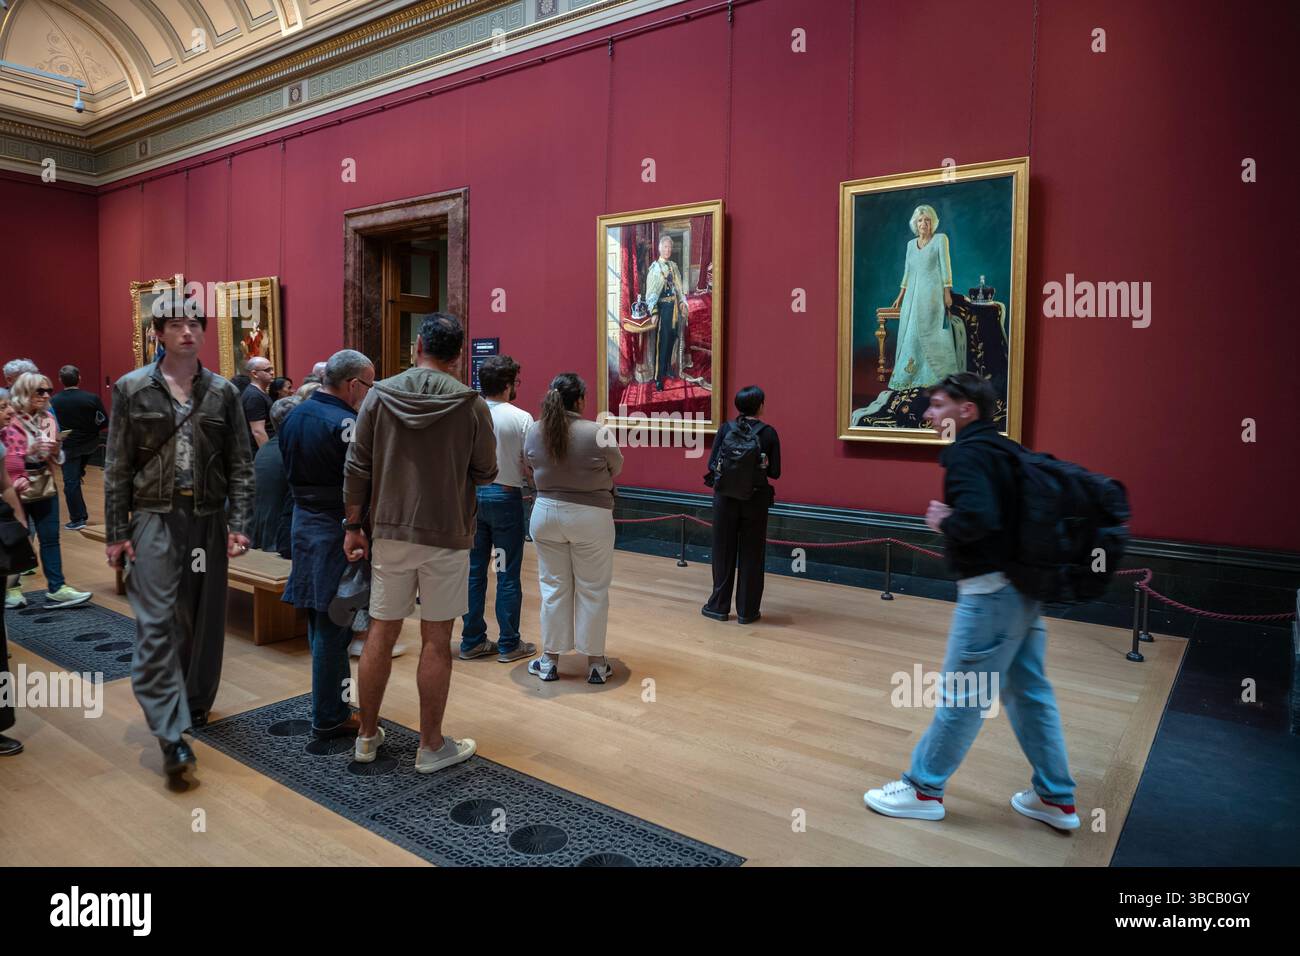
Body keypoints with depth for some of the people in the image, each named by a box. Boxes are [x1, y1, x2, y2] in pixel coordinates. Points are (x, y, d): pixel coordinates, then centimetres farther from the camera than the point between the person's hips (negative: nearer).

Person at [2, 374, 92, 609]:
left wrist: (55, 448, -9)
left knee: (50, 539, 3)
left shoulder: (48, 419, 6)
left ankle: (56, 588, 4)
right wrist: (33, 449, -23)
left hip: (45, 486, 5)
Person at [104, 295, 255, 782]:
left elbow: (240, 465, 4)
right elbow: (117, 467, 3)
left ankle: (196, 703, 29)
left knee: (204, 619, 10)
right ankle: (171, 732, -4)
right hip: (154, 518, -2)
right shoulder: (132, 389, 2)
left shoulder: (223, 392, 5)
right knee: (155, 622, -7)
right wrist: (116, 533, -1)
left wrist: (239, 523, -5)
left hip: (208, 519, 2)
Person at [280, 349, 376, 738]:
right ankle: (329, 717, 13)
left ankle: (330, 702, 32)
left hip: (304, 524, 9)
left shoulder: (294, 416, 8)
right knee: (332, 628, 1)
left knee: (320, 625, 18)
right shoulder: (345, 423, -20)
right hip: (337, 532, -9)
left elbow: (290, 469, 15)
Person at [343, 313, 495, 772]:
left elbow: (357, 468, 0)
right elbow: (485, 473, -1)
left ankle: (367, 736, 27)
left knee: (380, 633, 12)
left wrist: (353, 525, 8)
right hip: (446, 535, -3)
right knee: (436, 640, 6)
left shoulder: (380, 394, -1)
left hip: (390, 532, 3)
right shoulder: (471, 404, -8)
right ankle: (431, 746, 18)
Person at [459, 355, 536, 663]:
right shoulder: (521, 418, -11)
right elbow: (529, 467, -10)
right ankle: (509, 644, 13)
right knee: (508, 574, 5)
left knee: (474, 571, 11)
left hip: (472, 495, 4)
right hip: (505, 497, -4)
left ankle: (472, 641, 20)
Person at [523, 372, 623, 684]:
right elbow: (616, 470, -1)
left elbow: (531, 471, 7)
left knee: (553, 587, 12)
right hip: (590, 518, -3)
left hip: (546, 514, 4)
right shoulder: (597, 434, -16)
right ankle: (595, 663, 17)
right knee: (592, 590, 7)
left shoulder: (534, 433, -4)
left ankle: (550, 660, 20)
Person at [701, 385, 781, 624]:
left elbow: (712, 464, -2)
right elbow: (775, 472, -3)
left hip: (726, 497, 1)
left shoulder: (726, 429, -2)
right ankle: (747, 611, 14)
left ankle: (719, 606, 19)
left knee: (723, 551, 11)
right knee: (751, 555, 8)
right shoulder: (769, 433, -5)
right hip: (755, 499, -1)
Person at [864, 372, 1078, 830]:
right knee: (1030, 692, 17)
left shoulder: (967, 452, -16)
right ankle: (1055, 798, 27)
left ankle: (923, 790, 17)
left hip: (990, 591, -9)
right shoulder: (1002, 449, 12)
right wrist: (954, 518, 6)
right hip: (1021, 586, 9)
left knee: (960, 696, 3)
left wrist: (944, 523, -12)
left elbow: (978, 518, -31)